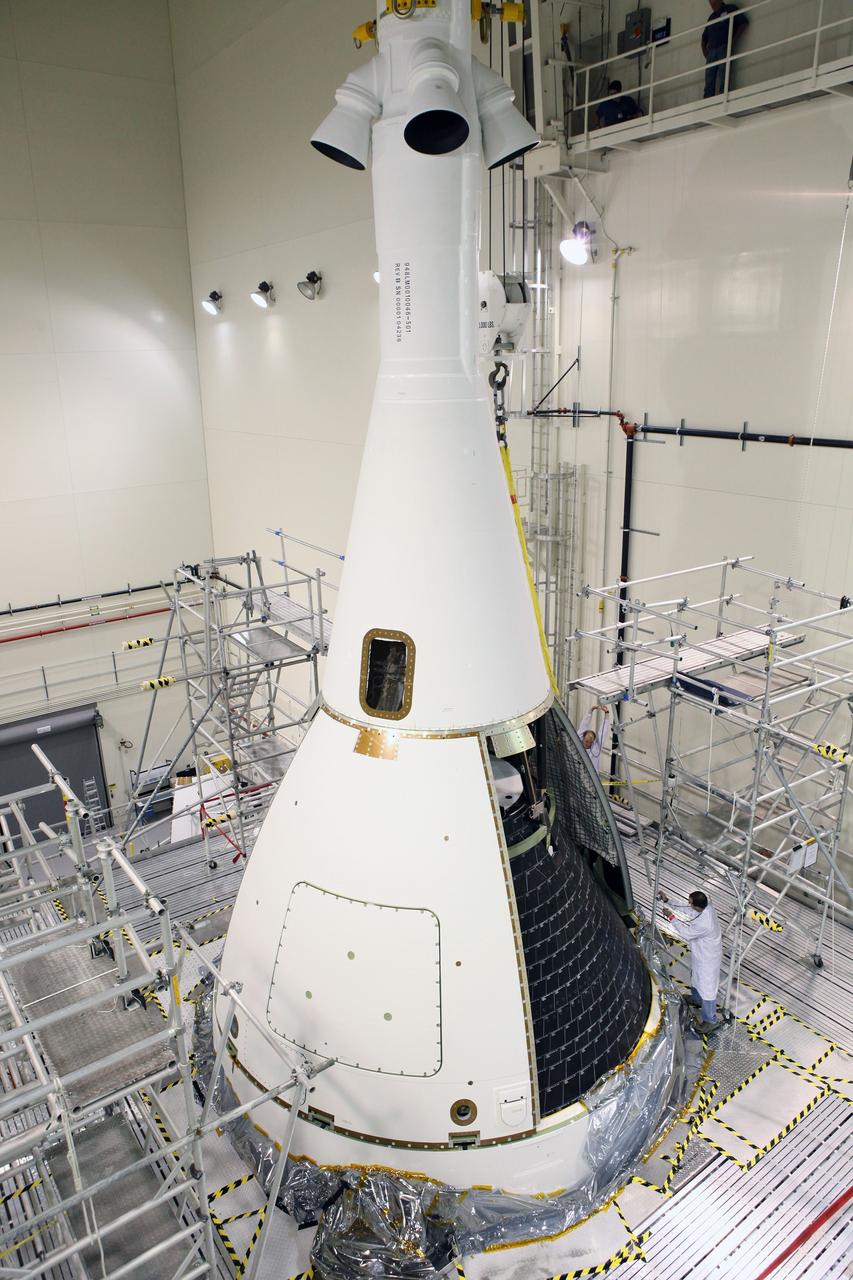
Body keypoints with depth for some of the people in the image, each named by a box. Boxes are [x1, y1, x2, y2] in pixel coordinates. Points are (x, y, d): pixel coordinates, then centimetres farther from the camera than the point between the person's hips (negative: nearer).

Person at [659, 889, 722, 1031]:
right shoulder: (705, 906, -19)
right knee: (695, 977, 32)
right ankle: (697, 999, 59)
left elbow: (687, 934, -24)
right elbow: (685, 909, 0)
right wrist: (667, 901, -8)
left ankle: (710, 1021, 30)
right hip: (700, 953, 9)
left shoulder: (704, 924, -43)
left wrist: (671, 917, -19)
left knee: (706, 987, 11)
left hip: (707, 958, -9)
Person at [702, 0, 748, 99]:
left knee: (723, 85, -18)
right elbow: (704, 38, 28)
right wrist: (705, 52, 10)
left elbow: (743, 23, 2)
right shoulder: (711, 17, 25)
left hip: (725, 49, -5)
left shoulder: (731, 9, 11)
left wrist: (733, 43, -8)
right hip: (711, 52, 5)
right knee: (709, 86, -8)